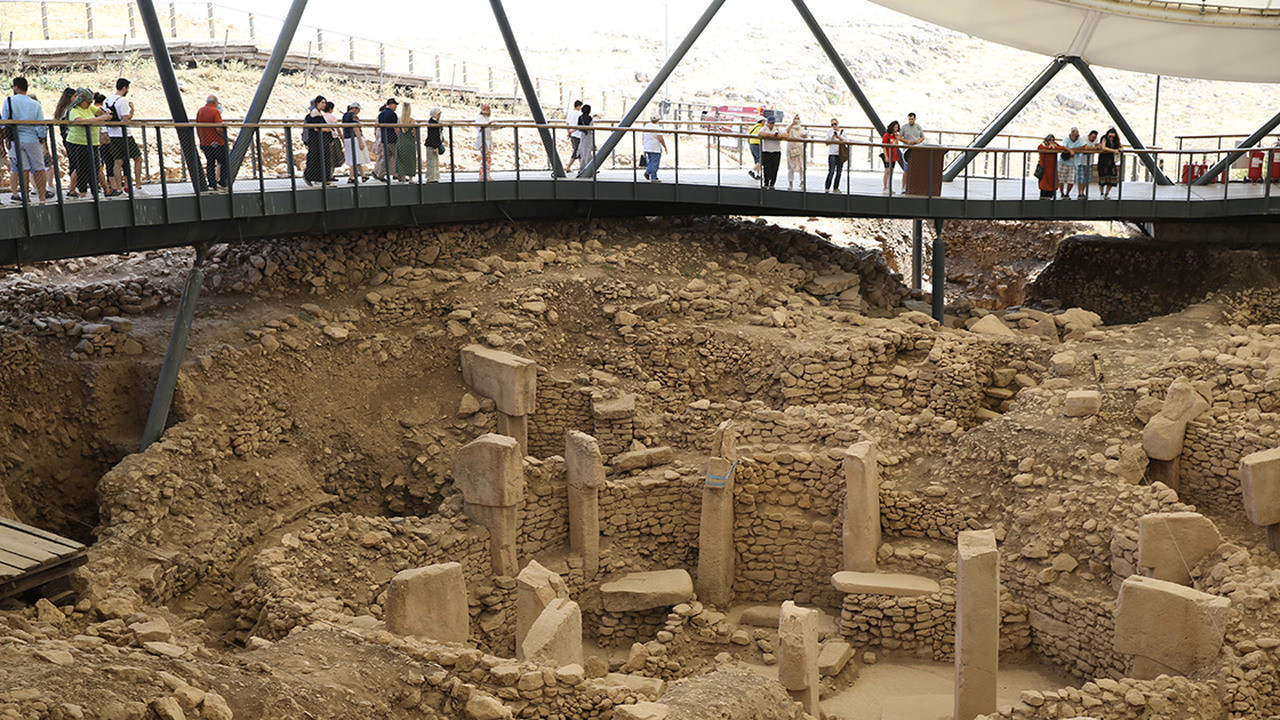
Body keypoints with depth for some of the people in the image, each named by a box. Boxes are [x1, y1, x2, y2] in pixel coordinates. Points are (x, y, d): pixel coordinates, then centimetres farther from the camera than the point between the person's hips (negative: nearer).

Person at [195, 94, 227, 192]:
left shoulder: (199, 111, 10)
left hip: (205, 143, 6)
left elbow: (197, 128, 15)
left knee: (210, 163, 9)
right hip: (217, 143, -6)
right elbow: (219, 128, -21)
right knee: (223, 162, 5)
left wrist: (201, 141, 22)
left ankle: (212, 185, 7)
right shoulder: (215, 111, -13)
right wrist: (225, 135, -4)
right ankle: (222, 183, -1)